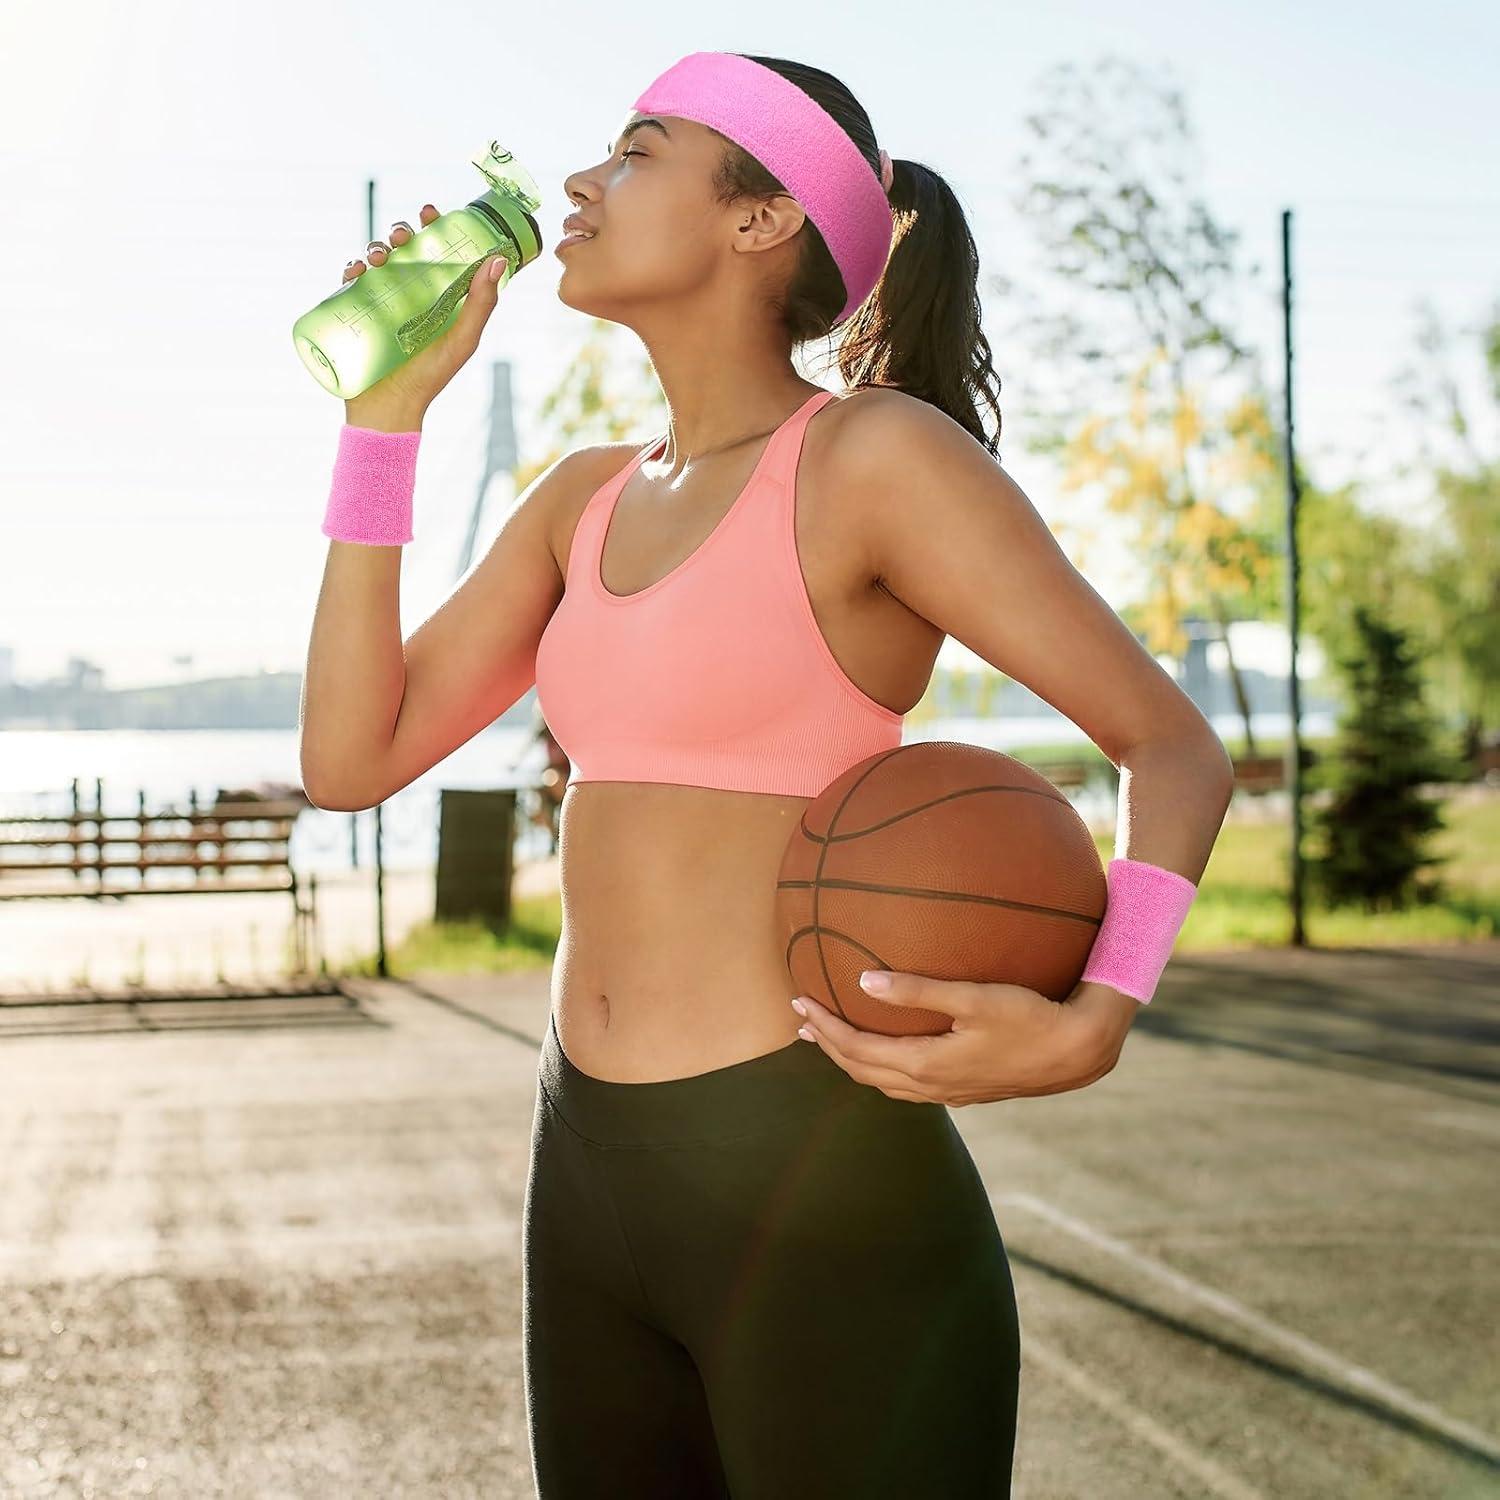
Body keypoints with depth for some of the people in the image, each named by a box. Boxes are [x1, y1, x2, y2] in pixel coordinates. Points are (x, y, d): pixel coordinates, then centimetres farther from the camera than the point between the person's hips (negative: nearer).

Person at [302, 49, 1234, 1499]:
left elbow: (1174, 747, -7)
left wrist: (1087, 1027, -25)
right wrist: (385, 414, 4)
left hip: (819, 1196, -7)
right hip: (590, 1177, 7)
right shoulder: (586, 497, 12)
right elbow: (351, 757, 7)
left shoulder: (880, 457, -9)